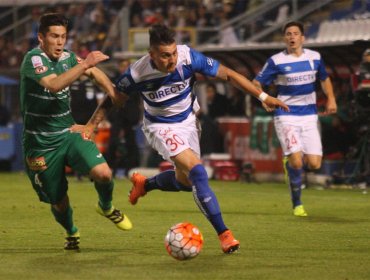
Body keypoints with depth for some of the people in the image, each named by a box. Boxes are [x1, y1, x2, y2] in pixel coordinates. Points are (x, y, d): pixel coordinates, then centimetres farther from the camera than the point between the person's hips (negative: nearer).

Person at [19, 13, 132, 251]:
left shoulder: (66, 57, 2)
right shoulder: (33, 59, -17)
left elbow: (93, 72, 21)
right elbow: (54, 85, -36)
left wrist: (113, 92, 5)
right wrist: (85, 63, -41)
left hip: (68, 133, 4)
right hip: (40, 142, -4)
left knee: (103, 173, -20)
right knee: (59, 202, 4)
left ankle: (106, 207, 13)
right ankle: (72, 233, 38)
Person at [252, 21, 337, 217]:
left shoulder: (315, 57, 6)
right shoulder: (276, 61, -6)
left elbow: (324, 79, 23)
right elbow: (256, 83, -1)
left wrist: (331, 99, 8)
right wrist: (263, 98, -20)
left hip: (309, 116, 4)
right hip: (286, 117, -4)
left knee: (314, 164, -6)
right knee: (296, 161, -19)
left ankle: (290, 160, 29)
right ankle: (297, 205, 1)